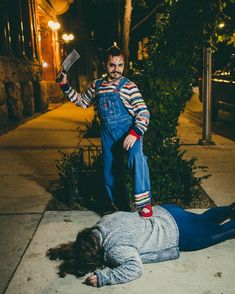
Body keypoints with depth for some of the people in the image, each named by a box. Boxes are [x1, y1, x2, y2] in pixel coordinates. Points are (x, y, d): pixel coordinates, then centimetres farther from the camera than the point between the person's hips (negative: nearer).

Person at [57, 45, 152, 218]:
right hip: (108, 135, 5)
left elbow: (143, 112, -12)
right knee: (110, 171, 13)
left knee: (137, 157, -34)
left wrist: (135, 133, -27)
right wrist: (65, 86, 14)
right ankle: (117, 205, 33)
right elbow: (82, 101, 23)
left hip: (128, 132, -5)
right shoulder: (97, 85, 9)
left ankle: (143, 202, -28)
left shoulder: (128, 86, -8)